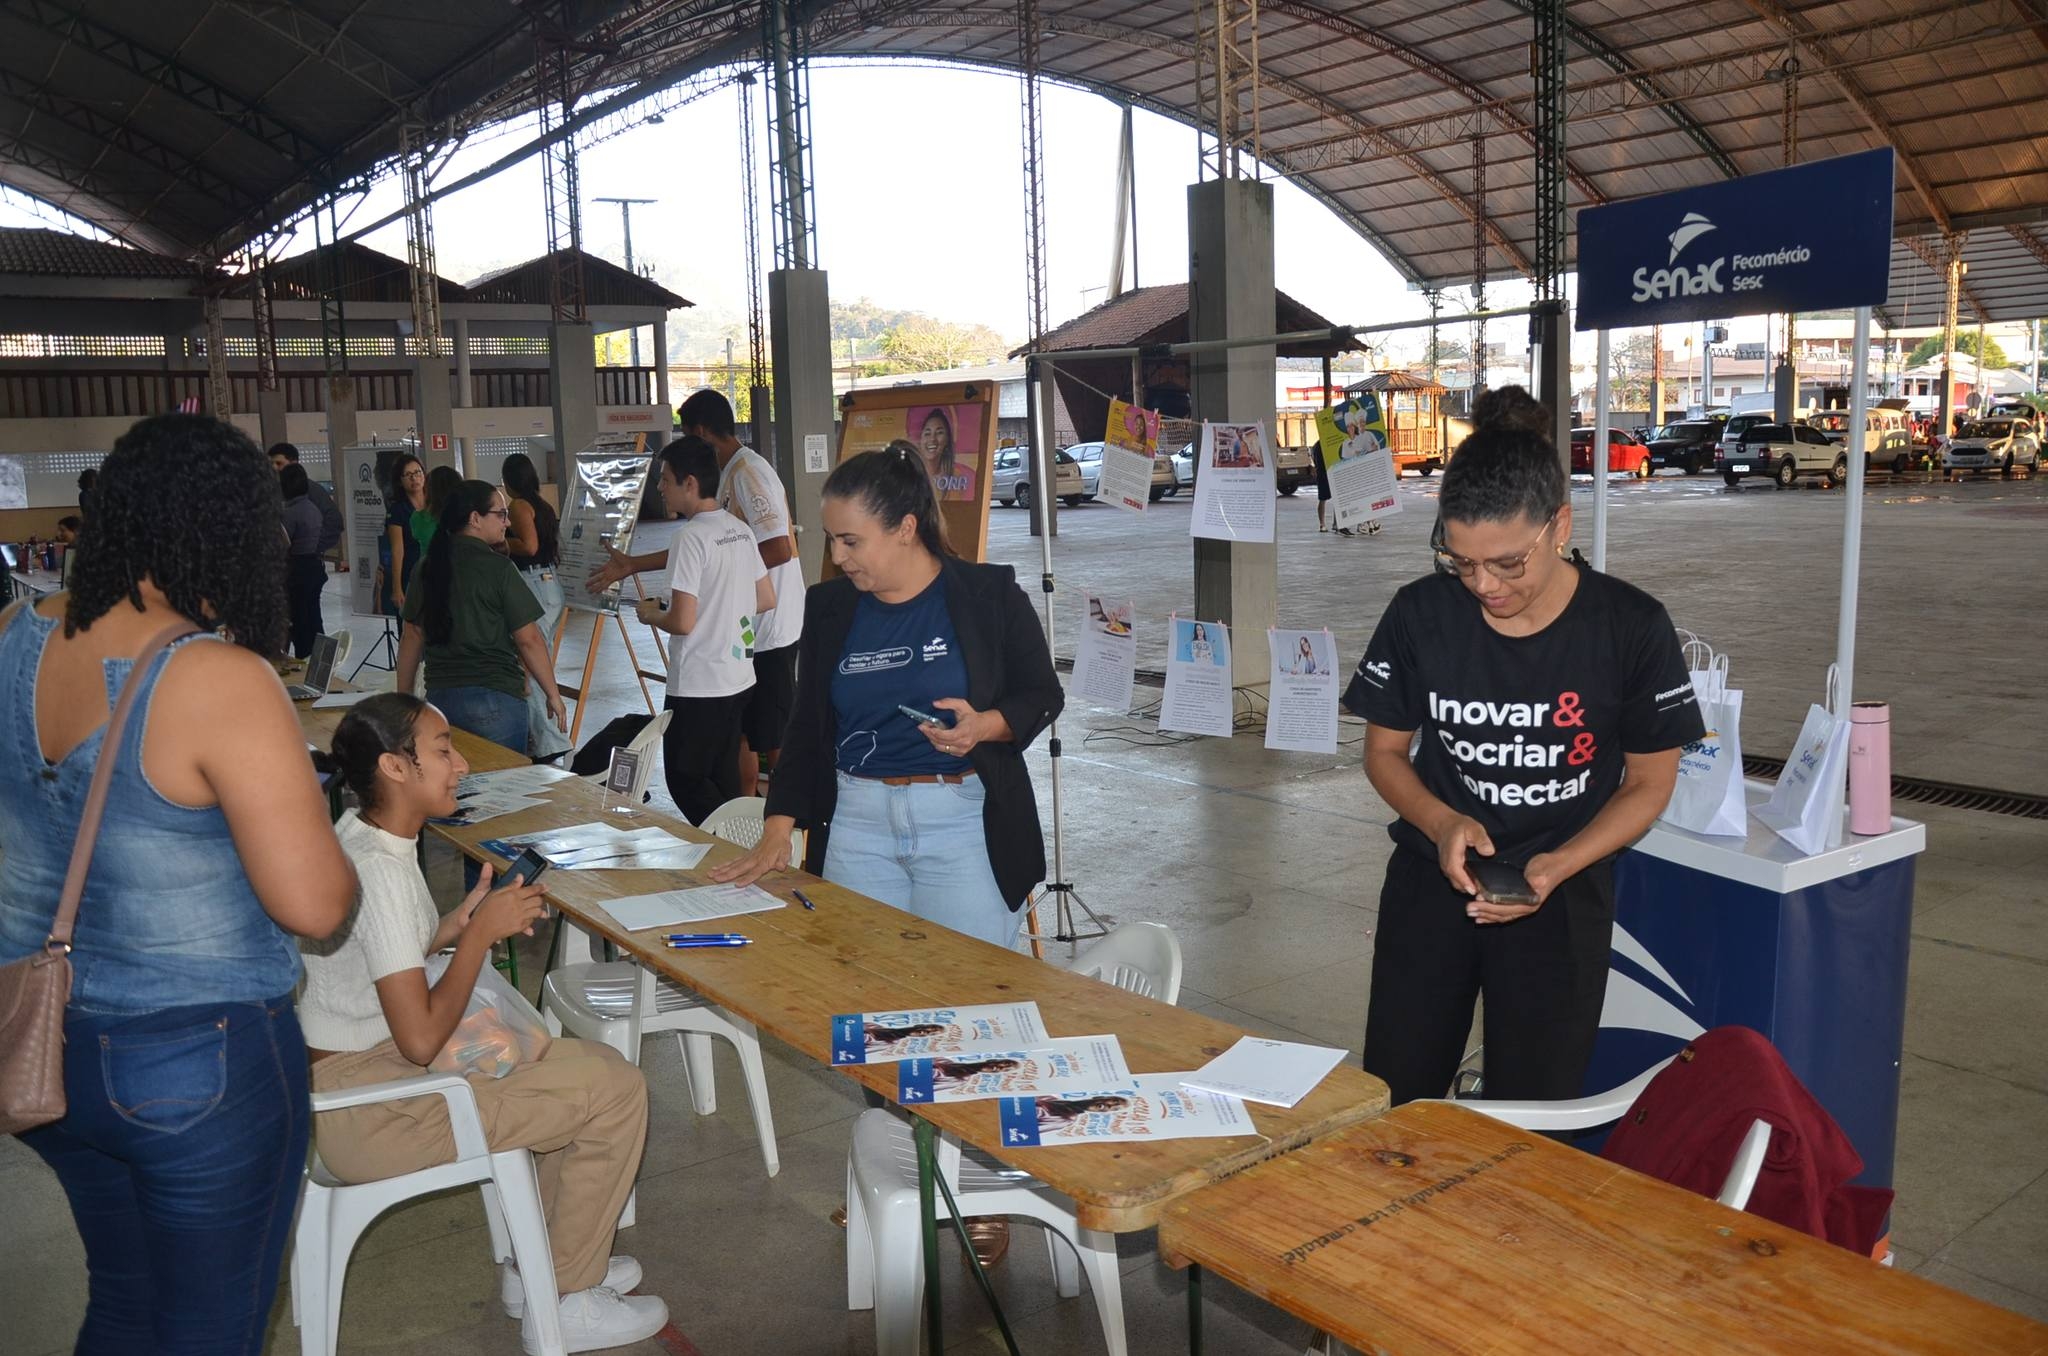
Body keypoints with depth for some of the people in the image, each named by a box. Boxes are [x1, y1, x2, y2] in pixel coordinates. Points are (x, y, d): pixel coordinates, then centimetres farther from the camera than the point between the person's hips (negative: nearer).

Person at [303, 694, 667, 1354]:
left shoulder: (360, 833, 4)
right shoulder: (380, 870, -26)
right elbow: (421, 1040, -26)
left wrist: (458, 924, 1)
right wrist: (481, 931, -16)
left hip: (356, 1067, 10)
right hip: (366, 1116, -10)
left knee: (583, 1063, 17)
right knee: (616, 1089, -8)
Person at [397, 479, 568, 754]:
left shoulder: (428, 567, 6)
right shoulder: (497, 568, -10)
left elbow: (412, 637, 10)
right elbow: (528, 640, -10)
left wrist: (403, 696, 19)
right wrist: (554, 695, -1)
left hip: (439, 697, 5)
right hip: (495, 698, -5)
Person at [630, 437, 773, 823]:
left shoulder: (690, 536, -18)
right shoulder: (739, 529, 7)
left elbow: (682, 621, -22)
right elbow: (766, 600, 15)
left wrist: (651, 614, -2)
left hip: (698, 686, -9)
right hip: (738, 678, 9)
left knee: (685, 781, 3)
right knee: (723, 779, 16)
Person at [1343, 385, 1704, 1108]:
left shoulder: (1630, 627, -14)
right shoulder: (1420, 613, -10)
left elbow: (1648, 784, -4)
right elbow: (1383, 751, 2)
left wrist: (1557, 865, -20)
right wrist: (1442, 822, -18)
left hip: (1562, 893, -1)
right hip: (1429, 881, 2)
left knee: (1530, 1115, 7)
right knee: (1391, 1098, 8)